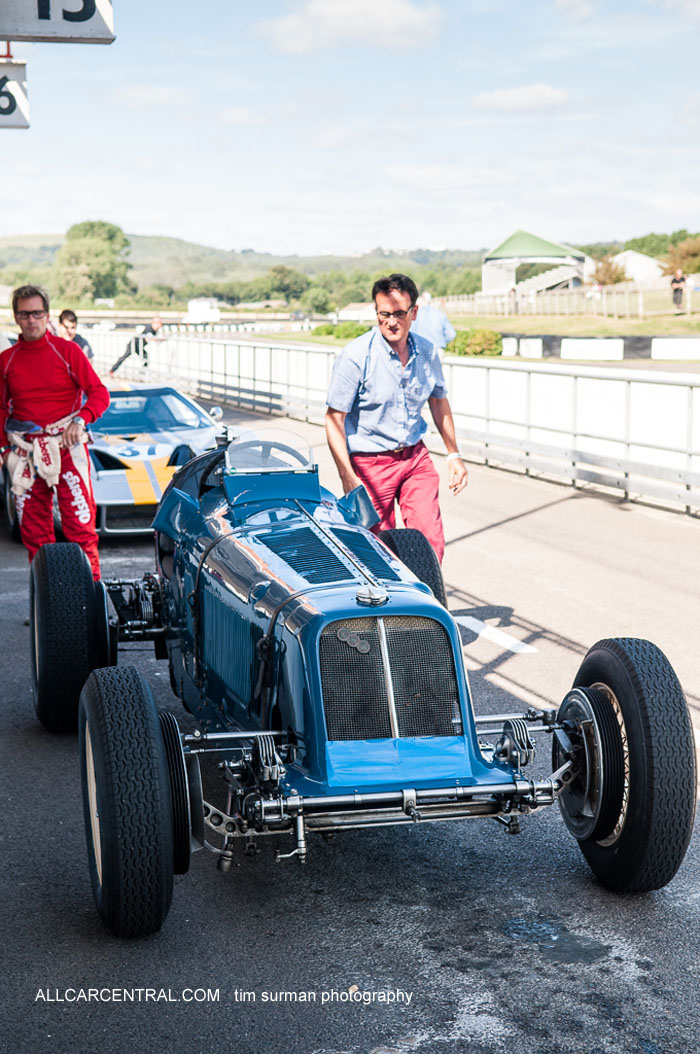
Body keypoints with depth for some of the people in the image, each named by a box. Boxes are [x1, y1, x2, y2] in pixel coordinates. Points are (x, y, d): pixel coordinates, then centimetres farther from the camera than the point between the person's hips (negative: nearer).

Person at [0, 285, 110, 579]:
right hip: (24, 452, 3)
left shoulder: (67, 351, 1)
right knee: (33, 528, 5)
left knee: (80, 523, -8)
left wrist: (80, 420, -16)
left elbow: (99, 393, 1)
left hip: (66, 445, -3)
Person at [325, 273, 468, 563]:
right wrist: (348, 478, -20)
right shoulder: (355, 356, -15)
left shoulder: (427, 352, 1)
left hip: (416, 458, 4)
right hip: (370, 464, -4)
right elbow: (334, 419, -14)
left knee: (431, 542, -4)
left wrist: (453, 454, 18)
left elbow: (438, 401, 18)